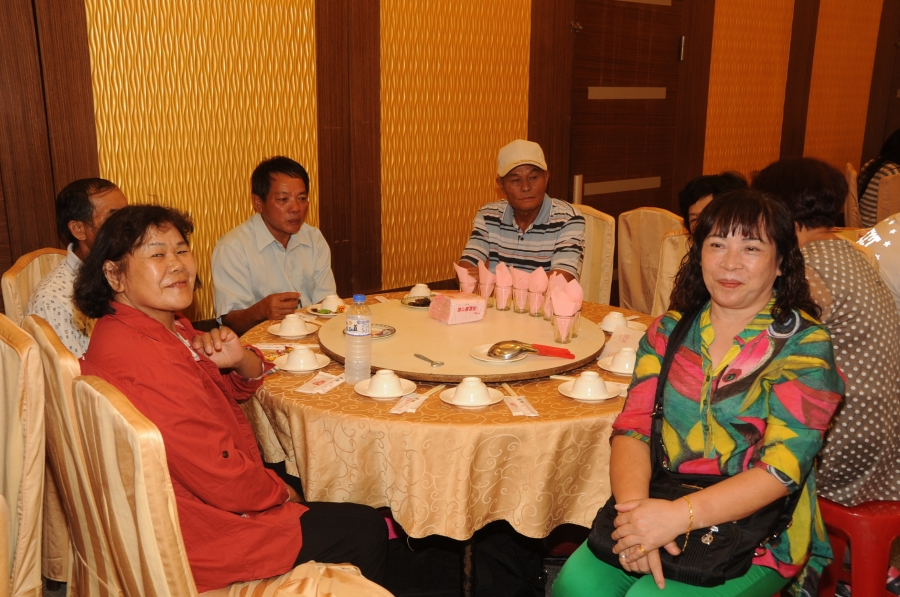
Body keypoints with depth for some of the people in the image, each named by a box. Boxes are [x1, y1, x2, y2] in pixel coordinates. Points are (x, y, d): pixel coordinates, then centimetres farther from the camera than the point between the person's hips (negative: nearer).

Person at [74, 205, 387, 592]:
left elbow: (235, 390, 12)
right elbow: (224, 481, -29)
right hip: (194, 535, -10)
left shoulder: (165, 326, 1)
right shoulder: (145, 363, -32)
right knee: (367, 530, -1)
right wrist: (282, 492, -8)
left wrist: (241, 362, -13)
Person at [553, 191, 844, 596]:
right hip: (661, 508, 3)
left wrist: (680, 516, -27)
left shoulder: (804, 346, -6)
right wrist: (635, 507, -22)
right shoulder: (669, 330, 6)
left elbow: (782, 467, -15)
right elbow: (633, 427, -2)